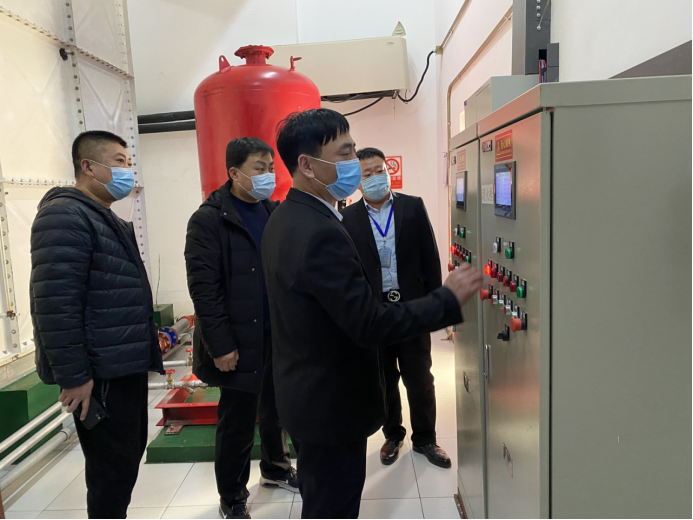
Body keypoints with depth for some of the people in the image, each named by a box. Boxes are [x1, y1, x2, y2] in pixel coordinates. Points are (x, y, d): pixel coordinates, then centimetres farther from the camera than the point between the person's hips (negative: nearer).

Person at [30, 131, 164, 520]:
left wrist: (146, 340, 18)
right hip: (99, 373, -10)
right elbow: (55, 303, -22)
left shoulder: (111, 221, 17)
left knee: (129, 456, 20)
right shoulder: (65, 215, -14)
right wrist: (73, 376, -22)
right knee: (113, 468, 2)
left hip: (127, 366, 10)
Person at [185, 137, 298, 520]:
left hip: (281, 335, 6)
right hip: (241, 342, -5)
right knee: (237, 424, 8)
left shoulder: (277, 213, 8)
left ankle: (276, 468, 46)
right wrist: (221, 345, -16)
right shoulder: (208, 220, -10)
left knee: (276, 410, 21)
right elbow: (204, 289, -14)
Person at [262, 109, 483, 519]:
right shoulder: (321, 233, -29)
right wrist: (449, 300, -20)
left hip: (306, 391, 10)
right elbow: (371, 325, -28)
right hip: (333, 403, -9)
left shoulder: (285, 219, 3)